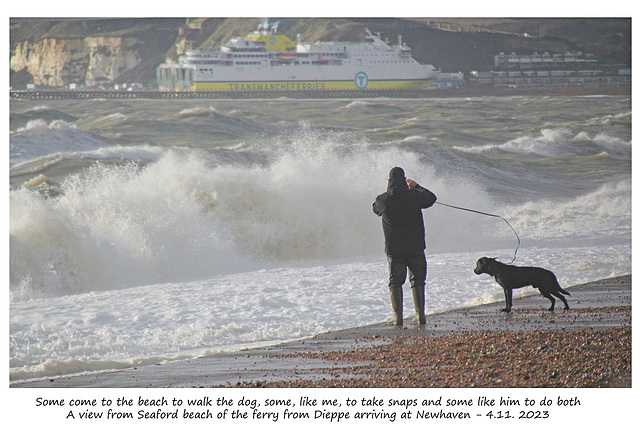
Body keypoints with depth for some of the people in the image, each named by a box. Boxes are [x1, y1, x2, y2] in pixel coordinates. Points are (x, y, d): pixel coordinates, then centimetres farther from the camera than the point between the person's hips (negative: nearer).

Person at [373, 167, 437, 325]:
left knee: (395, 281, 8)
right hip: (415, 246, 0)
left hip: (393, 248, 0)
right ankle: (420, 314, 5)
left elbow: (376, 209, 17)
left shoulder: (383, 199, -7)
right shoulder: (414, 196, -8)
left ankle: (397, 315, 2)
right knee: (417, 280, 9)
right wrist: (416, 186, 22)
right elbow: (431, 198, 11)